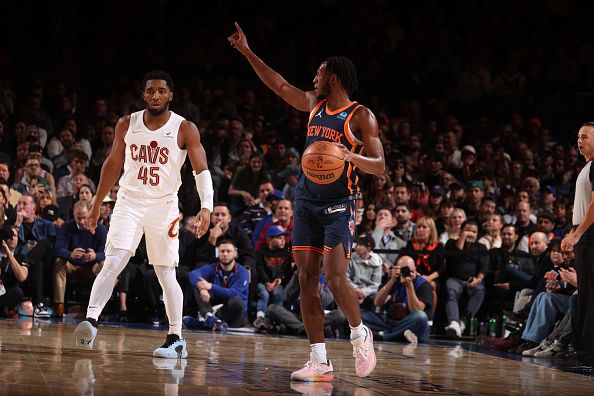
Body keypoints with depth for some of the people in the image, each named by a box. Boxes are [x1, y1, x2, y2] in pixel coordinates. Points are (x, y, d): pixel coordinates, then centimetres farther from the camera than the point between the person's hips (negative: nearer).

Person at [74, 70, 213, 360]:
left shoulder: (185, 129, -5)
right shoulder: (127, 124, 3)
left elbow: (201, 170, -7)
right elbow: (113, 163, 13)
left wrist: (206, 206, -21)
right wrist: (97, 203, 15)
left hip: (164, 206, -1)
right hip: (129, 202, 1)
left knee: (166, 273, 0)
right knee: (113, 262, -16)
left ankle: (176, 339, 7)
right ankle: (91, 320, -25)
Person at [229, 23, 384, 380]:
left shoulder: (361, 116, -8)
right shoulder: (314, 104, 11)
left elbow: (380, 166, -13)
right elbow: (280, 85, 21)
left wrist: (349, 155, -31)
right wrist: (247, 52, 20)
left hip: (339, 206, -7)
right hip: (307, 203, 7)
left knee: (334, 278, -18)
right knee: (307, 280, 0)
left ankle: (360, 335, 8)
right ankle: (320, 362, 1)